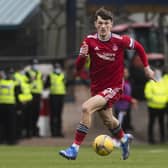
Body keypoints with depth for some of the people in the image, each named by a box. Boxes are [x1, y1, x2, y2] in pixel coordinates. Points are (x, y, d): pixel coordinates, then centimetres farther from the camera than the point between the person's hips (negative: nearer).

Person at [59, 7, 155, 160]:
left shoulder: (119, 41, -14)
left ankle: (75, 149, -23)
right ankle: (124, 139, 56)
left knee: (86, 108, -26)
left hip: (114, 87, -5)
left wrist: (147, 67, 8)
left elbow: (138, 47, 6)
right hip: (96, 87, 5)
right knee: (108, 120, 23)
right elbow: (78, 67, -9)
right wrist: (83, 56, -30)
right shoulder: (89, 41, -9)